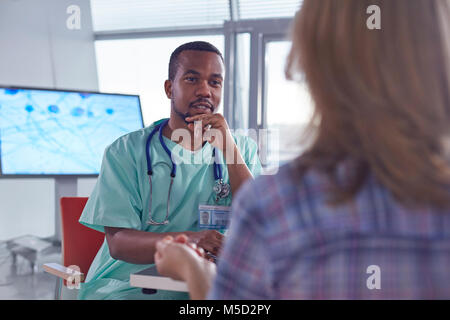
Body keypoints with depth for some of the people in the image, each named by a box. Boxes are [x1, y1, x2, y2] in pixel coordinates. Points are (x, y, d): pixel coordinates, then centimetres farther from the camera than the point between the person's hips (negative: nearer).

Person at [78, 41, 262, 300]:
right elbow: (118, 243, -8)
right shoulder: (127, 152, 1)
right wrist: (188, 240, -27)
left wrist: (228, 148, -9)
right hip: (128, 287, -2)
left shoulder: (243, 149, 12)